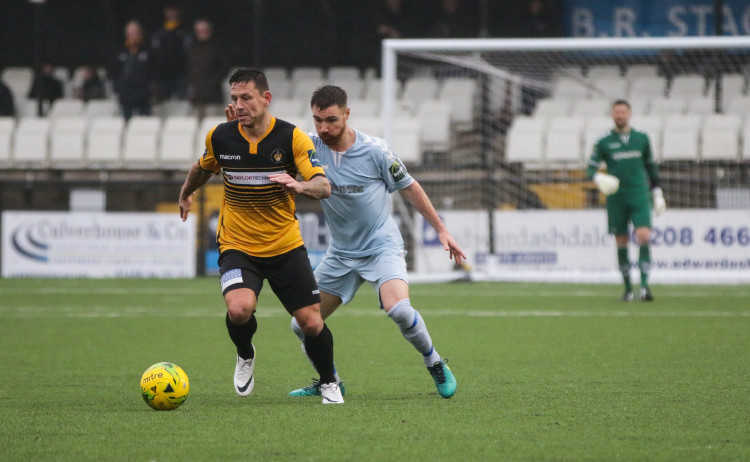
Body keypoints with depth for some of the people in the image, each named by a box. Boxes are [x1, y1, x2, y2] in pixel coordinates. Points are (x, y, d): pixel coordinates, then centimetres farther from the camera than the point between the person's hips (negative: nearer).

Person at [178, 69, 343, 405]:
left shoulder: (291, 137, -11)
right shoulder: (219, 137, -5)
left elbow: (323, 186, -19)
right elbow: (203, 168, 19)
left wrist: (300, 186, -41)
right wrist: (186, 193, 35)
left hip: (286, 246, 0)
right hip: (237, 246, 0)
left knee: (311, 322, -4)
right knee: (239, 308, -27)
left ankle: (329, 383, 24)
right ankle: (245, 356, 7)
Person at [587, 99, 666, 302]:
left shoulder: (641, 138, 9)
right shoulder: (604, 142, 3)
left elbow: (651, 167, 18)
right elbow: (591, 167, 0)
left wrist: (657, 193, 18)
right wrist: (598, 177, -23)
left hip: (639, 196, 0)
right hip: (616, 199, 0)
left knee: (644, 237, -17)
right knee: (621, 243, 4)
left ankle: (644, 285, -18)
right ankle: (628, 287, 16)